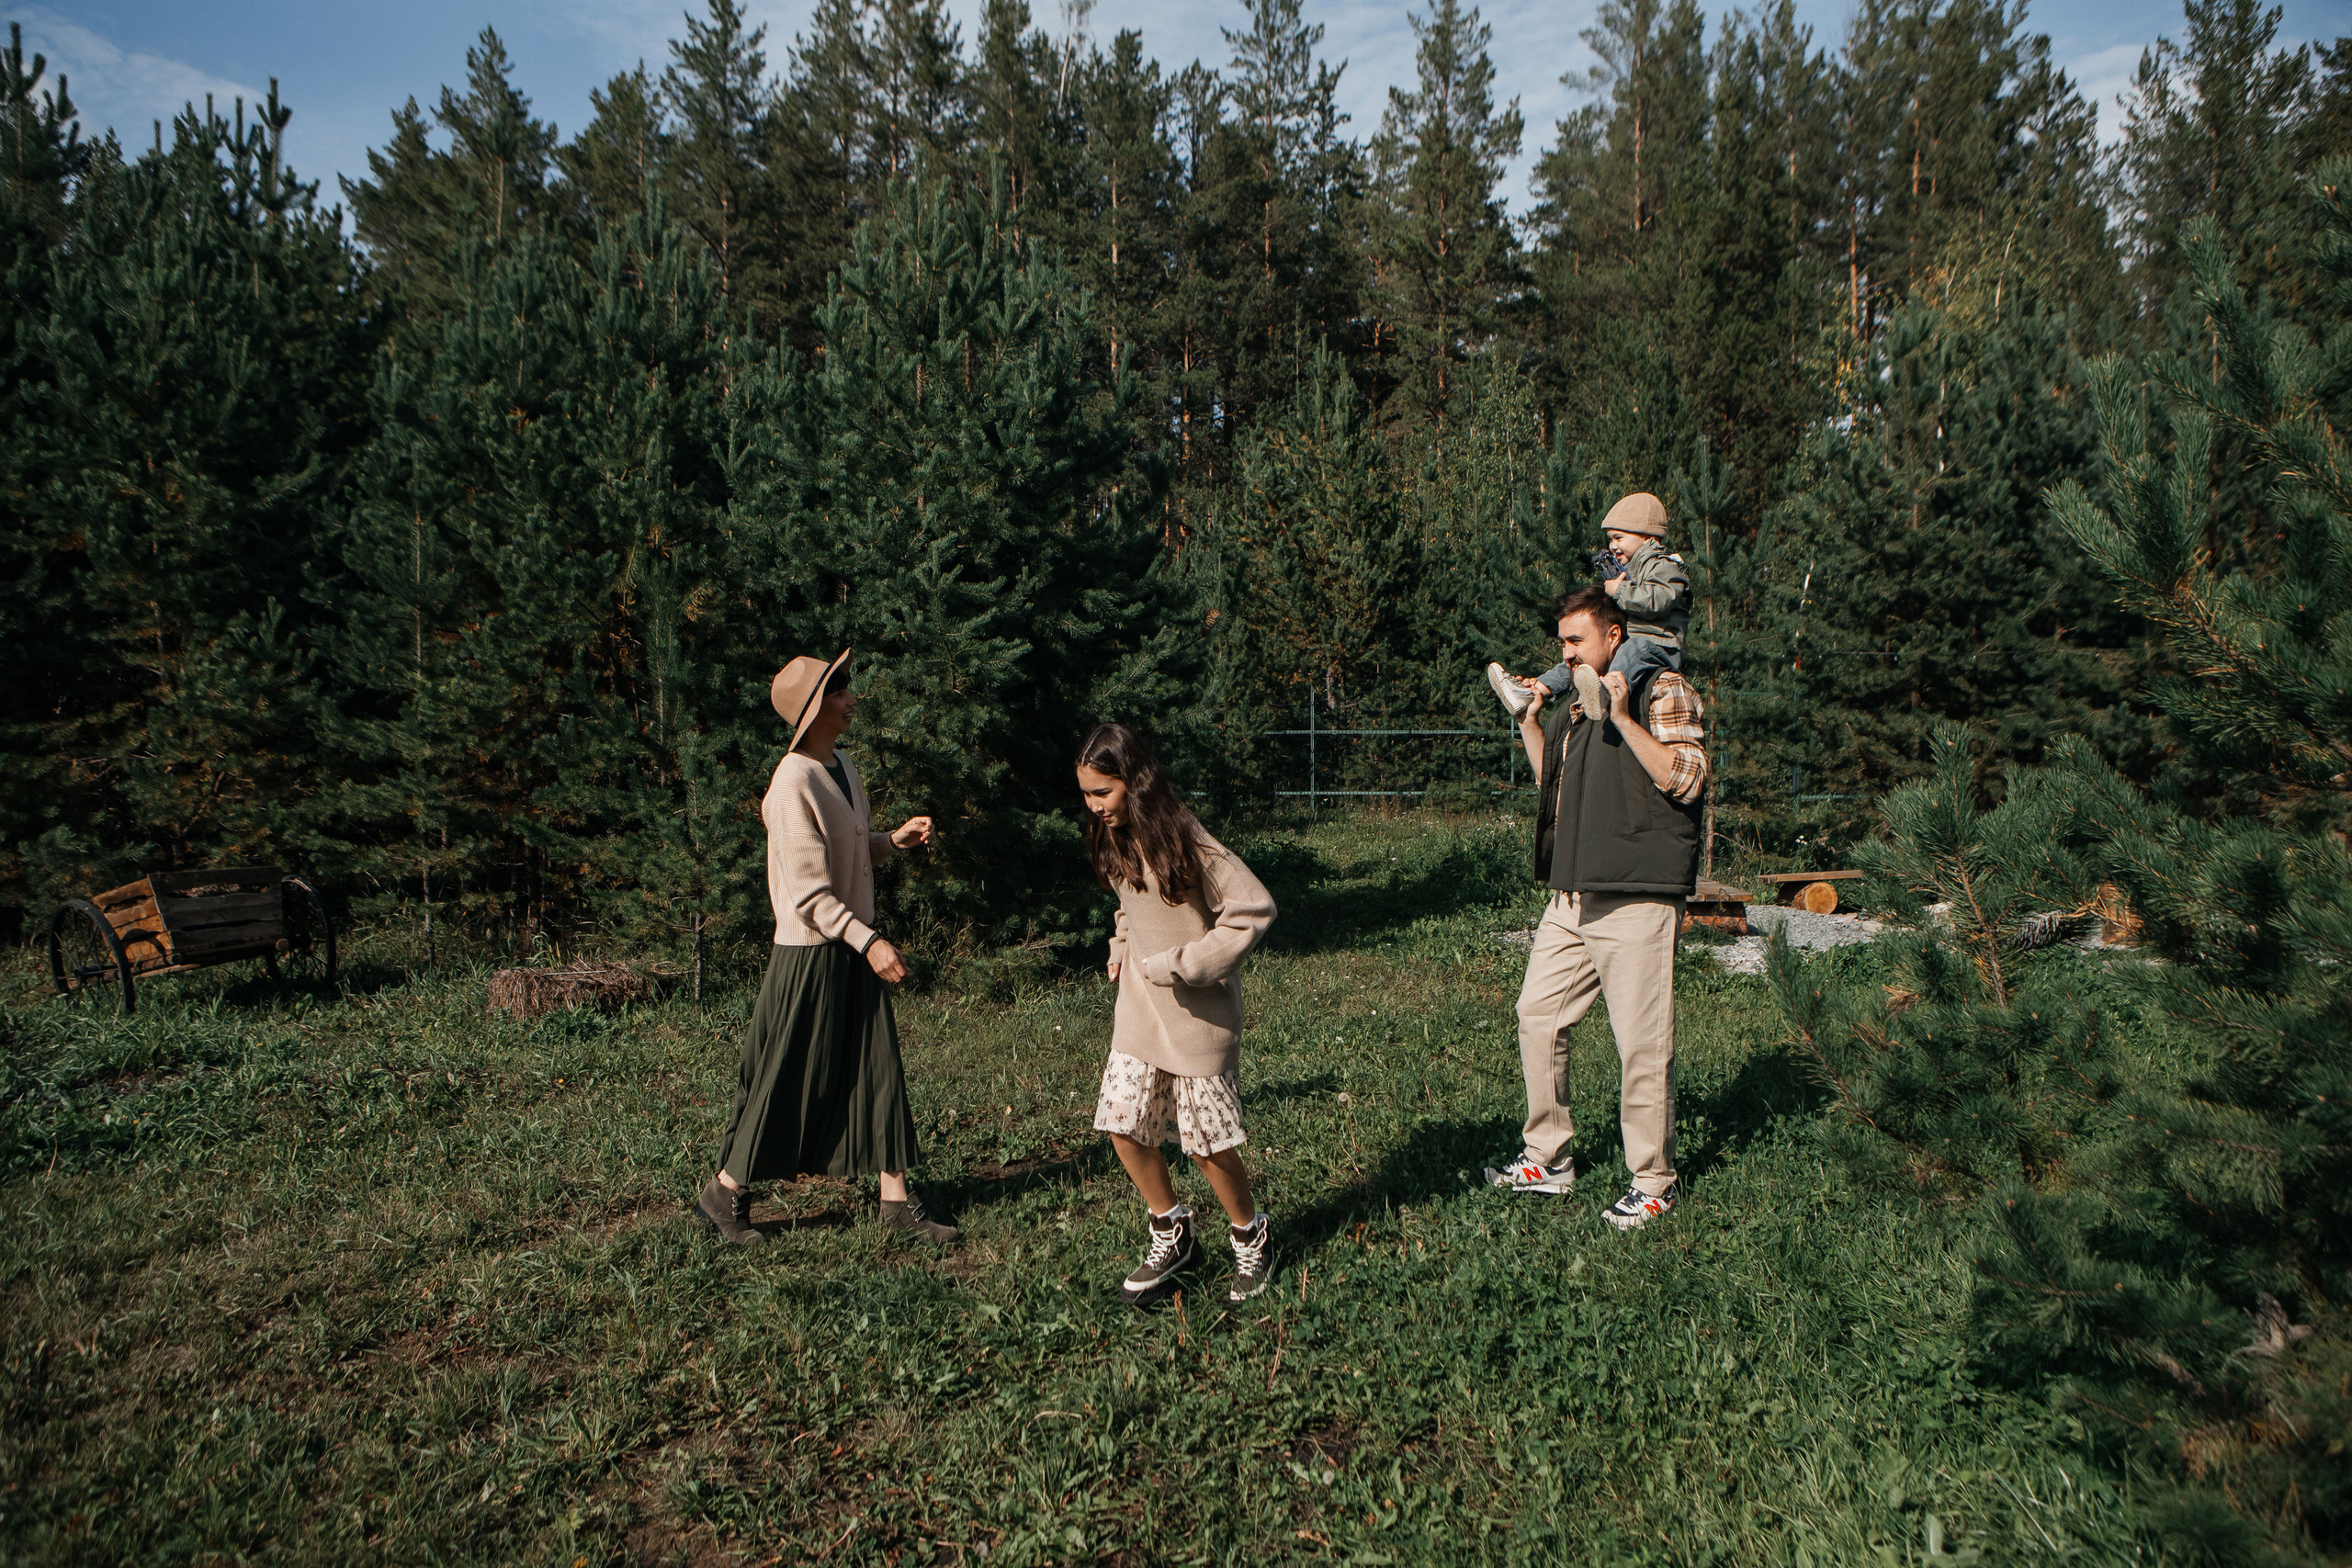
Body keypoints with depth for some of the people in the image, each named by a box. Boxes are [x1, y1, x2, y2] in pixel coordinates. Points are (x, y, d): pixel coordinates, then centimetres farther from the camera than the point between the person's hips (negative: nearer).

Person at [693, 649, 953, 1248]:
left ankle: (896, 1199, 15)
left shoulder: (844, 766, 8)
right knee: (787, 1083, 3)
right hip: (811, 953, -8)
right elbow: (809, 893, -23)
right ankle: (724, 1194, 21)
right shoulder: (793, 785, -20)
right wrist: (869, 942, -26)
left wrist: (893, 840, 4)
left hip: (854, 945, 8)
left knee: (878, 1070, 8)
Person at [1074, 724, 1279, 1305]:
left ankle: (1252, 1236, 26)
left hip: (1197, 1014, -7)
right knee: (1124, 1126, 3)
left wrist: (1185, 965, -20)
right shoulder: (1116, 841, 3)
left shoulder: (1183, 838, -21)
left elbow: (1255, 908, -23)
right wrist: (1122, 945, 5)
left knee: (1206, 1140, 1)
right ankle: (1173, 1235, 23)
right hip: (1139, 1007, 7)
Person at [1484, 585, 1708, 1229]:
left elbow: (1686, 778, -14)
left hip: (1637, 901, -8)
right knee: (1538, 1018, 10)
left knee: (1642, 1044, -3)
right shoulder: (1577, 704, 20)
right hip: (1573, 900, 8)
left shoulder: (1662, 690, -3)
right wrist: (1528, 720, 19)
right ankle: (1548, 1158, 23)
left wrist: (1622, 718, -19)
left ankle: (1653, 1180, 13)